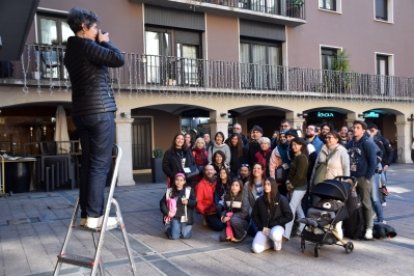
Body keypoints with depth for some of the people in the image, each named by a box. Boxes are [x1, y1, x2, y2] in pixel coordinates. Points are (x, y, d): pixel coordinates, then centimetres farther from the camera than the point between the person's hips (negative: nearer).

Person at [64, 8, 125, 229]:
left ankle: (85, 214, 12)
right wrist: (105, 41, 0)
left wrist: (99, 44, 16)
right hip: (100, 110, -9)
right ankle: (94, 215, -5)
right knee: (100, 164, -7)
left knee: (88, 163, 9)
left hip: (81, 112, 9)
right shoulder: (86, 45, -8)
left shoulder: (71, 50, 19)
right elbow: (118, 59, -16)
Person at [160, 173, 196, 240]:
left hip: (185, 217, 0)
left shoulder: (189, 190, 1)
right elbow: (162, 203, 9)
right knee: (174, 236, -13)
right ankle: (169, 229, 21)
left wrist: (188, 202, -22)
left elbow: (194, 203, -2)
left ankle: (185, 228, 21)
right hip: (174, 217, 1)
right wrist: (167, 212, -4)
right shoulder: (169, 191, 5)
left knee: (185, 236, -14)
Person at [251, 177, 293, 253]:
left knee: (275, 235, -40)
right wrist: (262, 227, -5)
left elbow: (289, 216, -7)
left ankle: (277, 242, -1)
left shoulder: (282, 199, -6)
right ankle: (270, 242, 11)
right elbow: (254, 215, 10)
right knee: (256, 249, -21)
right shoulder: (260, 200, 1)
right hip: (263, 229, 2)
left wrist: (273, 224, -12)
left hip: (277, 227, -2)